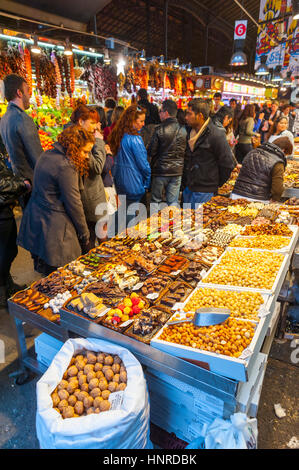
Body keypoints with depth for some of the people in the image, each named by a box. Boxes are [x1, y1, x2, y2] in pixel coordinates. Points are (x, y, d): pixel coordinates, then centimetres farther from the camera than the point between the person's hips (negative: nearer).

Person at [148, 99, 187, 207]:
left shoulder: (159, 129, -12)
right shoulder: (183, 130, 0)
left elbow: (151, 151, -8)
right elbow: (186, 151, 7)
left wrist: (148, 168, 5)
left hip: (160, 171, -3)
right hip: (177, 171, 4)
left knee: (156, 201, 11)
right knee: (173, 203, 9)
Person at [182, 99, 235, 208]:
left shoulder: (216, 135, -15)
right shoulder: (190, 133, 9)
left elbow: (228, 165, -12)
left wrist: (215, 185, -3)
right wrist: (185, 181, 15)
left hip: (204, 191, -8)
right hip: (188, 189, 8)